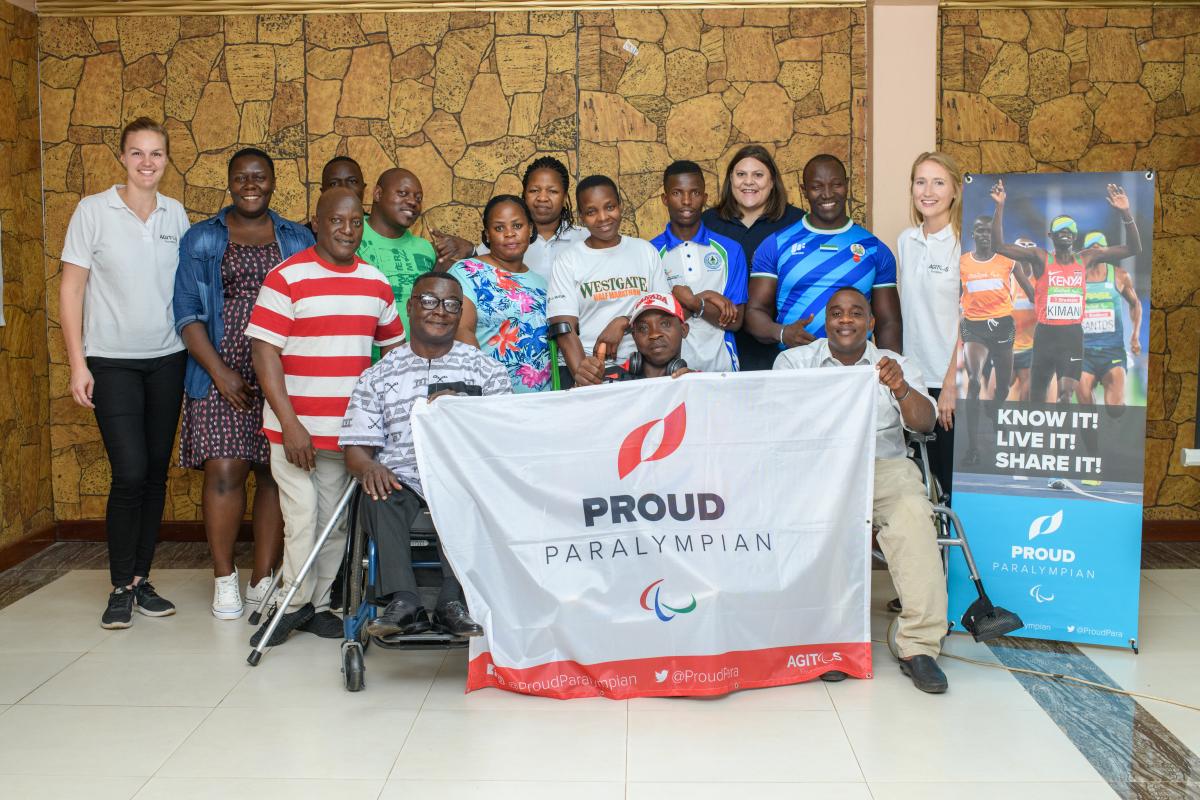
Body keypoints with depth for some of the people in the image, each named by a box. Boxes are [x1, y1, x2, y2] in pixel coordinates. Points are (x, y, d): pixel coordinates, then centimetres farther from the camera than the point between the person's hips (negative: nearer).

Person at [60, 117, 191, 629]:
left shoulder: (176, 215, 6)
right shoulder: (93, 211, -4)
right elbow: (71, 288, -3)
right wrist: (77, 363, -8)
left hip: (167, 360, 4)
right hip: (112, 362, -3)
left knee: (156, 473, 6)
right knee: (130, 473, -11)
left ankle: (142, 578, 19)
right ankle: (121, 587, 5)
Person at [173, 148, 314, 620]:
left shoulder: (298, 240, 12)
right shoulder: (201, 240, 10)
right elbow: (187, 312, 3)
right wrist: (220, 372, -8)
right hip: (221, 374, -1)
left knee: (275, 473, 0)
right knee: (224, 470, -9)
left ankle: (264, 580, 9)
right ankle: (225, 579, 5)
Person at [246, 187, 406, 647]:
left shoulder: (376, 283, 9)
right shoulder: (286, 279, -7)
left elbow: (395, 348, 17)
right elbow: (264, 353, -11)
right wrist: (290, 424, -16)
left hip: (351, 430, 5)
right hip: (296, 428, -4)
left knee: (336, 523, 11)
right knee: (302, 522, -2)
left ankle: (316, 602, 26)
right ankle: (294, 603, 17)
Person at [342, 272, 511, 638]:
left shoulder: (485, 369, 15)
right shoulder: (378, 376, 15)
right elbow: (356, 449, 9)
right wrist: (370, 468, -16)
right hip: (402, 480, 1)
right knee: (380, 496, -32)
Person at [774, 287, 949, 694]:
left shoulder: (895, 365, 15)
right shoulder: (794, 361, 14)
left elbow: (924, 423, 2)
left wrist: (901, 389, -20)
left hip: (884, 466, 1)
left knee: (913, 514, -31)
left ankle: (919, 646, -29)